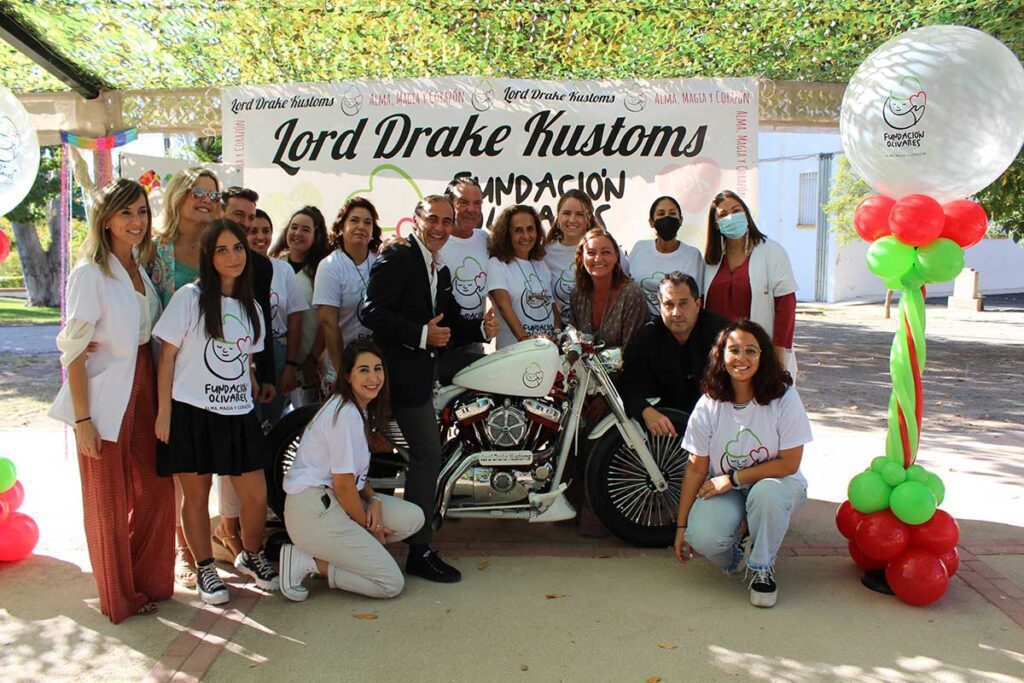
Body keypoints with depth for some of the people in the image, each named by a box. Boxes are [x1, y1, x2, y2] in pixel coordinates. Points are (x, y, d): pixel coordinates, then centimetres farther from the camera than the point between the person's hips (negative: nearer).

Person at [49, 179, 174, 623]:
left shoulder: (141, 267, 9)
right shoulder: (90, 273, -12)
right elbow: (73, 351, -13)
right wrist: (82, 419, -16)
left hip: (144, 390, 7)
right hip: (105, 399, -6)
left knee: (156, 490, 12)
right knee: (109, 501, 7)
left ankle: (148, 582, 31)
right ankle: (118, 598, 24)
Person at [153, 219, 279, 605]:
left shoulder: (251, 307, 11)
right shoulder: (189, 298, -6)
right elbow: (167, 356, -5)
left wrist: (256, 397, 12)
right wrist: (164, 412, -8)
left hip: (238, 415, 4)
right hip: (192, 413, -4)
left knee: (256, 496, 3)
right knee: (196, 495, 7)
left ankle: (250, 556, 28)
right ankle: (204, 570, 25)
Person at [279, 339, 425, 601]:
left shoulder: (360, 409, 11)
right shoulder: (345, 414, -19)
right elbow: (343, 486, -17)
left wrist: (374, 500, -1)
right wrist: (368, 528, -5)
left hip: (333, 500, 10)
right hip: (312, 508, -10)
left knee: (413, 518, -1)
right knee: (392, 584, -10)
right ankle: (306, 562, -4)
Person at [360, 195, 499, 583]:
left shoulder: (441, 272, 19)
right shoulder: (397, 257, -9)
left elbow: (451, 323, 16)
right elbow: (372, 311, -19)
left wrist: (482, 329, -4)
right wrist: (422, 335, -23)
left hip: (422, 369, 9)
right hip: (402, 369, -9)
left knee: (426, 455, 15)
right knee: (428, 454, -8)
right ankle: (419, 551, 0)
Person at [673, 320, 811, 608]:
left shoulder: (784, 397, -13)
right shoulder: (709, 405, -7)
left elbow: (788, 464, -13)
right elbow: (696, 468, -4)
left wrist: (733, 478, -18)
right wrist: (681, 526, -5)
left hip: (776, 484, -1)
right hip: (724, 491, 1)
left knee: (765, 492, -38)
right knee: (701, 536, -29)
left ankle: (763, 568, -9)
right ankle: (738, 537, 11)